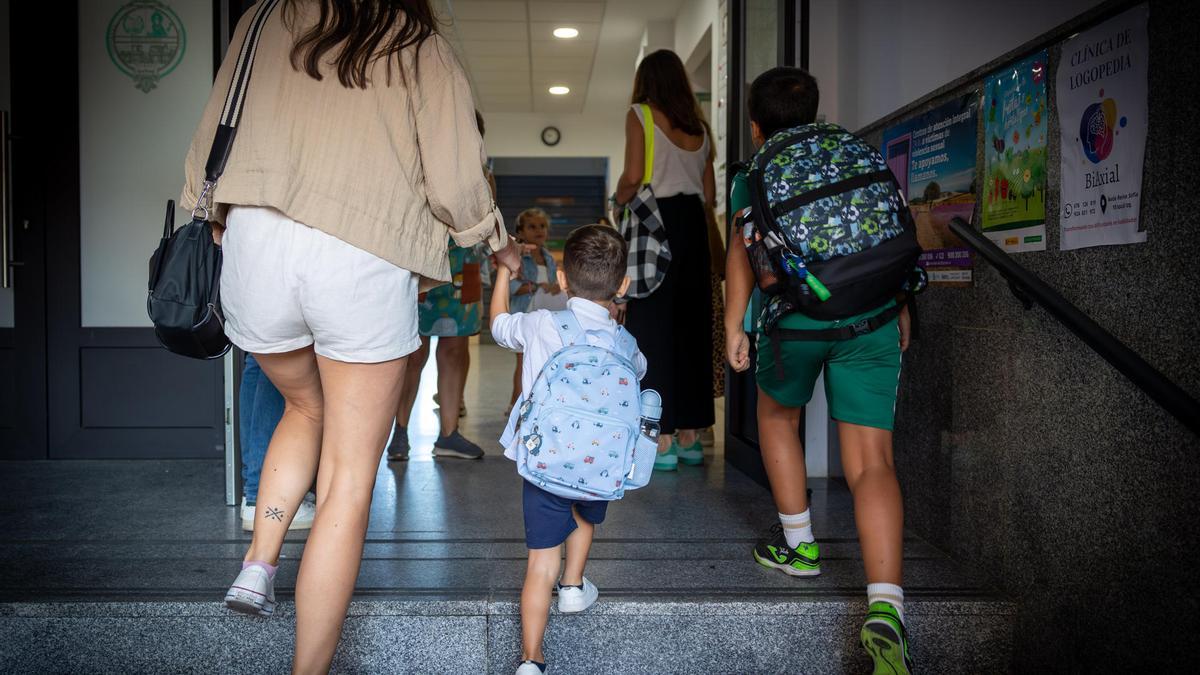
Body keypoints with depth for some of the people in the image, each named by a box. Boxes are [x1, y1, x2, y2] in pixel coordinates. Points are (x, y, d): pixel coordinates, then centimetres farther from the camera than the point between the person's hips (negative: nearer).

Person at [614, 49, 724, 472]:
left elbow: (632, 177, -11)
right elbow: (710, 193, 14)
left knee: (652, 329, -3)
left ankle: (662, 440, -4)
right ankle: (690, 436, 14)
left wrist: (619, 202, 9)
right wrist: (714, 247, 20)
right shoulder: (700, 125, 17)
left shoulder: (640, 115, 1)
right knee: (692, 328, 9)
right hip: (693, 223, 6)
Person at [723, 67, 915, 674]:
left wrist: (733, 326, 2)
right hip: (872, 315, 2)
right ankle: (885, 607, -18)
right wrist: (900, 312, 28)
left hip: (796, 319, -2)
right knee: (871, 461, -3)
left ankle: (798, 545, 31)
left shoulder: (750, 176, 15)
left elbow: (743, 252, 3)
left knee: (777, 416, 28)